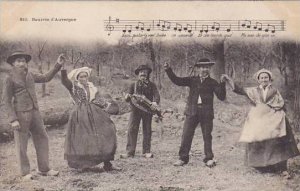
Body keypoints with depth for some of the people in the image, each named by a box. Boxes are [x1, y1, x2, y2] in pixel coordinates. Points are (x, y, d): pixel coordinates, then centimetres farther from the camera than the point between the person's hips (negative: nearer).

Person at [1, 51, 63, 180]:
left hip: (34, 112, 6)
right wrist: (13, 119, -13)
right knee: (21, 144, 0)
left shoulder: (30, 75, 12)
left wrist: (58, 65, 12)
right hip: (20, 113, -6)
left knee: (42, 138, 8)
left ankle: (44, 169, 18)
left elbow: (46, 78, 22)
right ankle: (25, 173, 12)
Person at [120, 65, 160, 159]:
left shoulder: (151, 85, 8)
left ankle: (147, 151, 11)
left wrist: (155, 102, -29)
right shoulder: (133, 85, 11)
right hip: (135, 109, 0)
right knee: (131, 129, -8)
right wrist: (127, 97, -15)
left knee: (147, 130, 4)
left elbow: (156, 95, -7)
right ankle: (130, 151, -6)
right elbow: (128, 99, 10)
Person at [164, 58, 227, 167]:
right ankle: (183, 158, 11)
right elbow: (177, 81, 1)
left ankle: (209, 159, 17)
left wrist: (222, 84, -15)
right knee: (186, 135, 1)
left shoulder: (212, 83, 5)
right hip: (192, 111, 1)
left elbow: (221, 97, -1)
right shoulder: (192, 80, 8)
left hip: (206, 113, -1)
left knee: (207, 136, 6)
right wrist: (168, 70, -10)